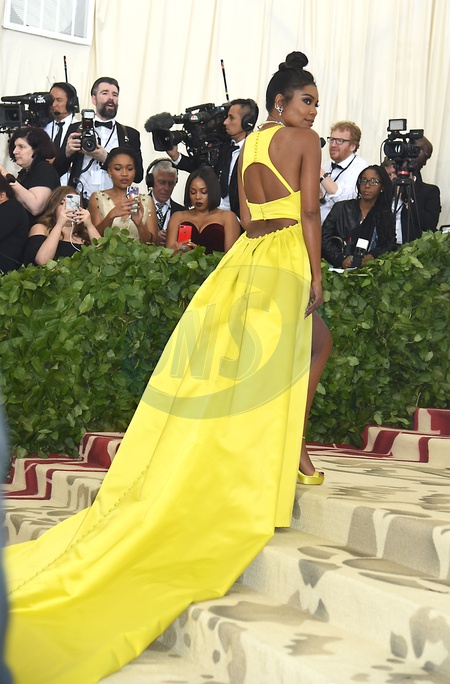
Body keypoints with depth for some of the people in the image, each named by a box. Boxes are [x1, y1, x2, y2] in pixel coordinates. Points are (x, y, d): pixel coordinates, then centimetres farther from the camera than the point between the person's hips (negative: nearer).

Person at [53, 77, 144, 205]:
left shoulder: (130, 134, 14)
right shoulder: (76, 129, 14)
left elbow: (138, 175, 3)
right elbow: (57, 171, 12)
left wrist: (106, 159, -6)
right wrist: (67, 152, -9)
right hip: (80, 204, 0)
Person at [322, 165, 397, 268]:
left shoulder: (386, 216, 17)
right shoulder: (341, 208, 14)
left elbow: (391, 245, 8)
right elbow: (324, 238, 6)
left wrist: (372, 256, -13)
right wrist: (341, 259, -11)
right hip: (338, 267, -1)